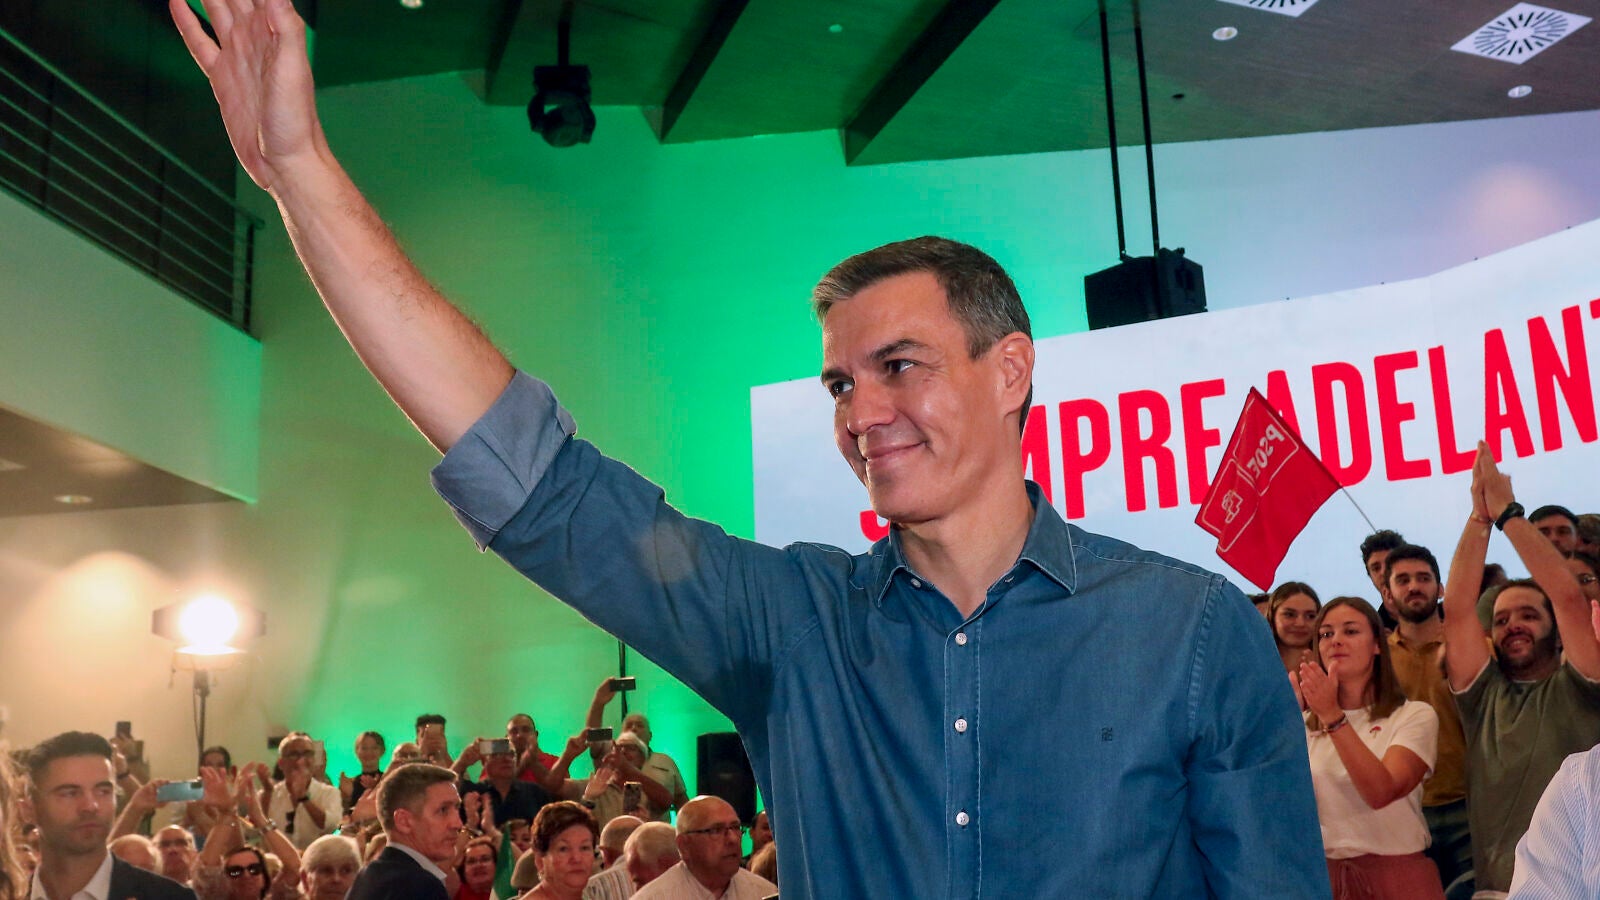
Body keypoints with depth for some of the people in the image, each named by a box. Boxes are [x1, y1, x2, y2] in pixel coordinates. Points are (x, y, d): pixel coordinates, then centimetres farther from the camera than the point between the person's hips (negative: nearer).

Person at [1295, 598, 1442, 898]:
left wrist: (1333, 716, -29)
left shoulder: (1415, 715, -6)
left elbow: (1382, 791, -22)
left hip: (1395, 873, -3)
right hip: (1325, 874, 4)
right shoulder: (1305, 725, 7)